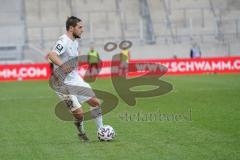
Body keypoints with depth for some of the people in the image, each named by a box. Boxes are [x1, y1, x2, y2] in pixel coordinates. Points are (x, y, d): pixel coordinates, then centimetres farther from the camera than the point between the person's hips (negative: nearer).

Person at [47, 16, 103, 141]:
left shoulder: (75, 42, 10)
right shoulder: (63, 41, -20)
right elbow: (52, 55, -37)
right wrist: (62, 66, -52)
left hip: (76, 80, 9)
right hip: (64, 84, -9)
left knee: (95, 102, 7)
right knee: (79, 112, -13)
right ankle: (81, 133, 16)